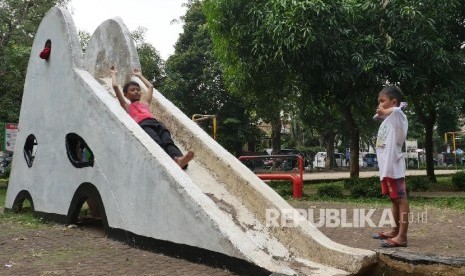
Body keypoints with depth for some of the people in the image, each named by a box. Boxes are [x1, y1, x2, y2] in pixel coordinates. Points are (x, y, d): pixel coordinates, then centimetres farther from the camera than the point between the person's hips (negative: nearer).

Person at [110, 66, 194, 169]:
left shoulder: (145, 102, 41)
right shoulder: (126, 106, 28)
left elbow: (150, 86, 55)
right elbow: (115, 86, 26)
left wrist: (139, 75, 65)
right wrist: (114, 74, 42)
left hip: (155, 122, 4)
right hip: (143, 124, -4)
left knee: (167, 140, -29)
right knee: (157, 142, -36)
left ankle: (178, 159, -57)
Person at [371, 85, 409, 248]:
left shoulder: (398, 117, -8)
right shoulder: (386, 120, 17)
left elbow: (397, 109, -29)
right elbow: (378, 115, 36)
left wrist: (384, 111, -11)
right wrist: (380, 113, 15)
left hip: (394, 165, -10)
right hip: (386, 166, 10)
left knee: (401, 198, -8)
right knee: (394, 198, 17)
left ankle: (402, 236, -9)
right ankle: (396, 230, 27)